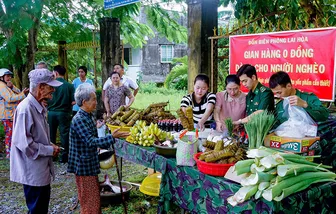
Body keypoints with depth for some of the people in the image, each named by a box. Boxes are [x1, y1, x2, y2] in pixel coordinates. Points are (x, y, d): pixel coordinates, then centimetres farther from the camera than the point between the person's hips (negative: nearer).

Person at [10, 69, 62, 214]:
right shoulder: (26, 109, -24)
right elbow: (23, 143, -27)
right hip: (33, 172, -9)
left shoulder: (39, 107, 7)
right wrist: (50, 150, -17)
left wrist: (49, 146, 3)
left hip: (41, 169, 9)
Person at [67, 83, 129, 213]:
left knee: (94, 198, 20)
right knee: (90, 202, 2)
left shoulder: (88, 117, 8)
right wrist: (112, 137, -31)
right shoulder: (79, 120, -22)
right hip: (84, 166, -9)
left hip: (90, 164, 9)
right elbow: (91, 141, -29)